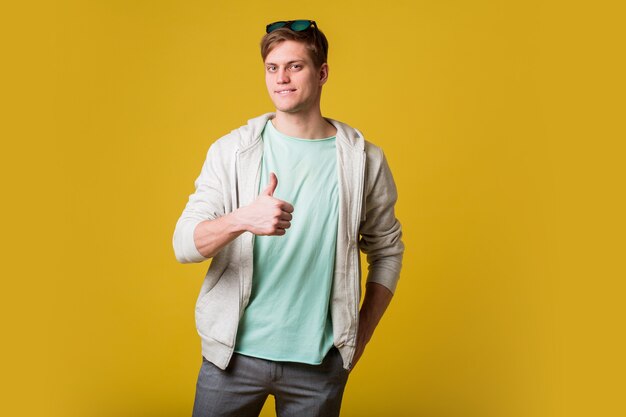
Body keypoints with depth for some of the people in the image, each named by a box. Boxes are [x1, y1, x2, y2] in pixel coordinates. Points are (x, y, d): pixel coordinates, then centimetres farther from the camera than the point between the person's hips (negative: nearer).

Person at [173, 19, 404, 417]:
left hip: (320, 363, 0)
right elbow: (185, 244, -10)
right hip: (235, 353, 0)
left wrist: (361, 336, 4)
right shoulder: (231, 150, -3)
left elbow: (387, 250, 9)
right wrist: (242, 219, -29)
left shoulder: (364, 160, -1)